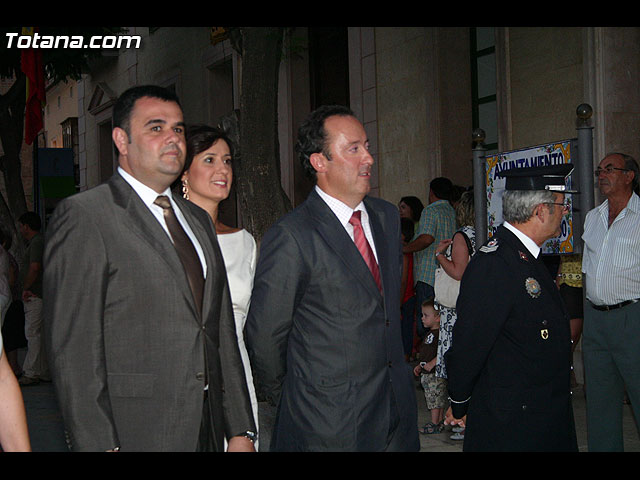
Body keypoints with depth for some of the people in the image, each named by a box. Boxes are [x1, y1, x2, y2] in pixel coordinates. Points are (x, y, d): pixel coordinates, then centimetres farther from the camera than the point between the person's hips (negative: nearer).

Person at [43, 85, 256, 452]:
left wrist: (241, 429, 11)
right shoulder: (82, 215, -7)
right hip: (133, 434, -6)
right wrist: (99, 445, -17)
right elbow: (73, 346, -12)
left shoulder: (198, 219, 16)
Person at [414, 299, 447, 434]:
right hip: (426, 373, 10)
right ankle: (439, 422, 20)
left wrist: (432, 363, -27)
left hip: (435, 373, -10)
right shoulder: (430, 333, 16)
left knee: (435, 398, -5)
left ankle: (435, 424, 0)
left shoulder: (440, 334, -16)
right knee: (438, 400, 14)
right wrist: (420, 366, 22)